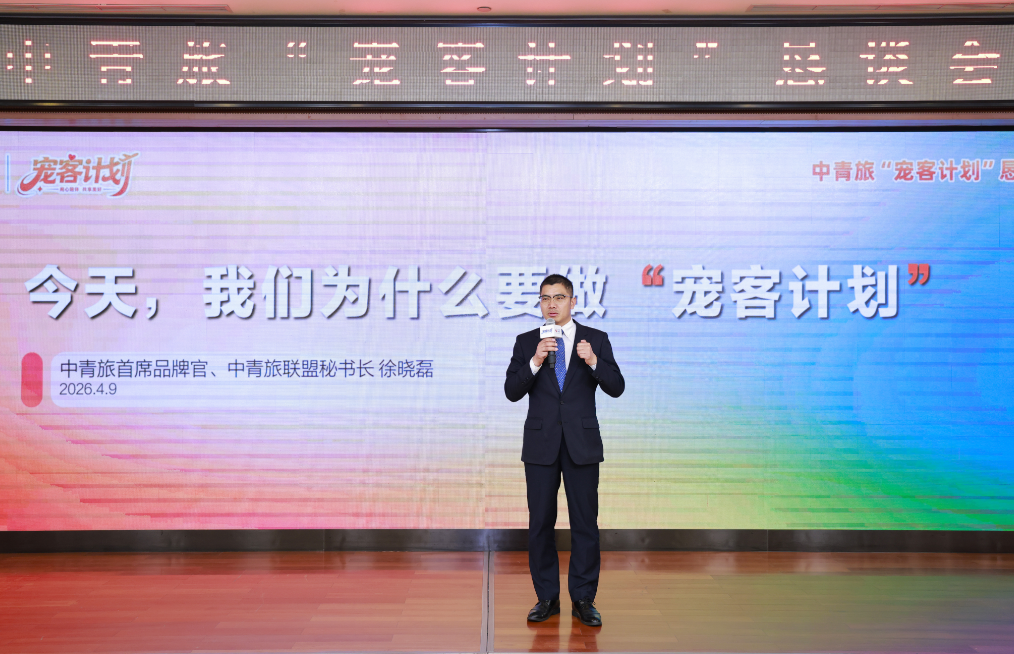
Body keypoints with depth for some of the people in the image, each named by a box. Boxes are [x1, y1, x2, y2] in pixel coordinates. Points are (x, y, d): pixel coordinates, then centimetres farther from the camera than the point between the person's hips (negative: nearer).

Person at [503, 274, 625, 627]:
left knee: (585, 522, 0)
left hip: (582, 443, -1)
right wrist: (535, 362, -18)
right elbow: (512, 391, -3)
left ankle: (583, 599, 10)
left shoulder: (596, 340, 4)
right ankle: (547, 598, 16)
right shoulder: (526, 342, 6)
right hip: (541, 443, 1)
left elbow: (616, 387, -2)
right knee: (540, 522, 5)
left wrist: (593, 362, -19)